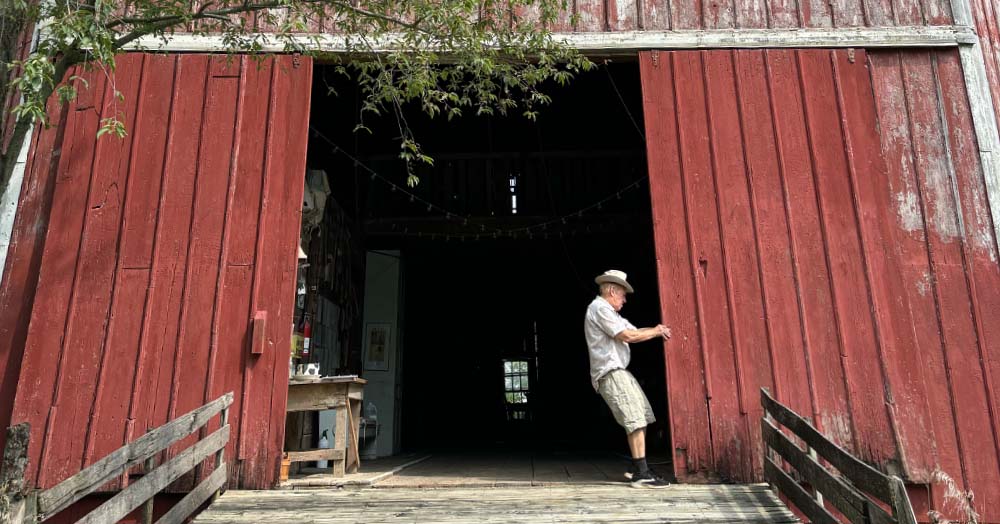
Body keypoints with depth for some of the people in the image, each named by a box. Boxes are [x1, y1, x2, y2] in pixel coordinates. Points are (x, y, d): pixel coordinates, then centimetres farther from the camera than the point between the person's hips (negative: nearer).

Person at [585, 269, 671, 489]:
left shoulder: (608, 312, 24)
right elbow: (628, 335, -14)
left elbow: (633, 331, 18)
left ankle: (636, 468, 17)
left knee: (642, 418, 10)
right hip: (610, 373, -11)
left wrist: (657, 330, 3)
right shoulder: (599, 308, -10)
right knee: (636, 421, -14)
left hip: (619, 372, 11)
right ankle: (641, 474, -12)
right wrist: (656, 332, -1)